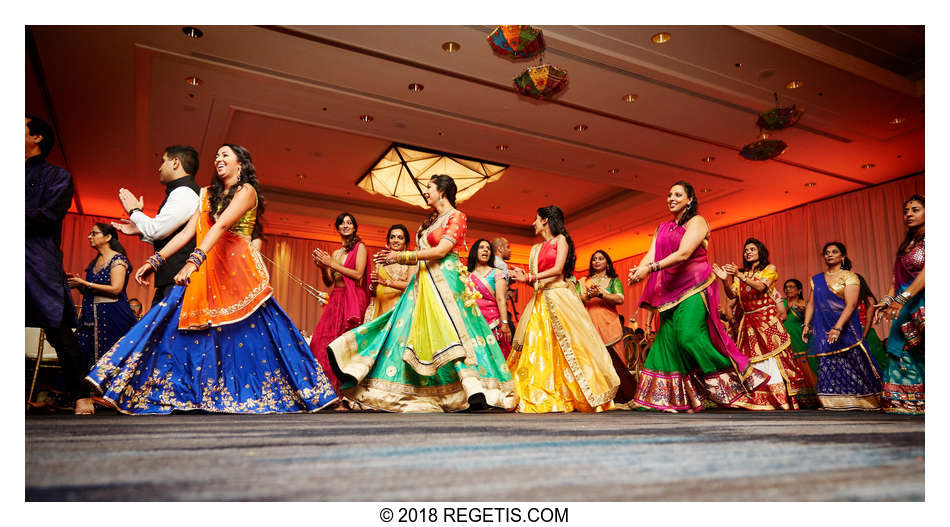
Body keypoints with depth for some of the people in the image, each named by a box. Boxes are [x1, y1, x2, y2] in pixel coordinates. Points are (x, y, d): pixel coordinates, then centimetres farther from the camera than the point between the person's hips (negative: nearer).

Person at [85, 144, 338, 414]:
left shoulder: (246, 190, -3)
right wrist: (155, 261, -1)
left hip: (238, 272, -6)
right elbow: (187, 232, 10)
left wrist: (194, 261, -31)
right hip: (206, 273, 6)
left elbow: (222, 225, -18)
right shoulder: (208, 195, 18)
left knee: (254, 332, -6)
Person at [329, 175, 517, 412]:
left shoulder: (456, 216, 0)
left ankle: (475, 392, -25)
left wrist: (403, 255, -12)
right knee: (405, 328, 3)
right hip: (424, 283, 8)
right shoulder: (430, 221, 24)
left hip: (444, 281, -8)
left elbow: (441, 251, -13)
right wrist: (395, 258, 10)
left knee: (449, 330, -20)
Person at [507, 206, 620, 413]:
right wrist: (525, 278, -2)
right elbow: (536, 281, 16)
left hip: (560, 297, -6)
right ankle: (540, 398, -1)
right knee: (537, 347, -2)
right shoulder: (536, 249, 21)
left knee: (568, 343, -9)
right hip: (541, 301, 6)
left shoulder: (561, 240, 4)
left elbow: (558, 269, -9)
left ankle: (580, 395, -2)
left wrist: (530, 277, -9)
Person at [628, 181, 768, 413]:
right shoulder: (663, 228, 18)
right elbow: (651, 255, 6)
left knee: (690, 335, -18)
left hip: (694, 288, -6)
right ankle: (682, 399, 2)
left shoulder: (697, 221, -2)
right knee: (668, 337, -2)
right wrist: (638, 270, -17)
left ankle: (729, 381, 2)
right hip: (670, 290, 6)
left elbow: (684, 254, -16)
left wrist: (651, 268, -25)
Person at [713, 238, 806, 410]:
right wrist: (725, 280, -13)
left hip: (767, 319, -3)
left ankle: (781, 400, -8)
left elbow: (761, 286, -11)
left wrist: (740, 275, -23)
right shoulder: (741, 273, 18)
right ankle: (759, 402, -4)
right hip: (747, 321, 3)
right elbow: (732, 295, 5)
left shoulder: (770, 268, 8)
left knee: (772, 357, -10)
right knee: (751, 360, -5)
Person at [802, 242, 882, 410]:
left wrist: (837, 328, -22)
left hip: (845, 328, -4)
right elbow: (811, 304, 15)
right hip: (823, 330, 4)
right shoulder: (817, 279, 14)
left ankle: (856, 402, 9)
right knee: (827, 365, -1)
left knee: (851, 364, -2)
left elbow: (851, 304, -12)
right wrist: (806, 325, 3)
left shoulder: (849, 277, -2)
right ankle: (836, 403, 3)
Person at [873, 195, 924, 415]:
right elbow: (897, 279, 13)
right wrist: (887, 301, -2)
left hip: (922, 301, -7)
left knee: (921, 353, -13)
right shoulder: (906, 245, 19)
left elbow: (927, 272, -17)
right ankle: (907, 402, 3)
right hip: (907, 306, 7)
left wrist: (903, 298, -26)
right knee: (903, 352, 2)